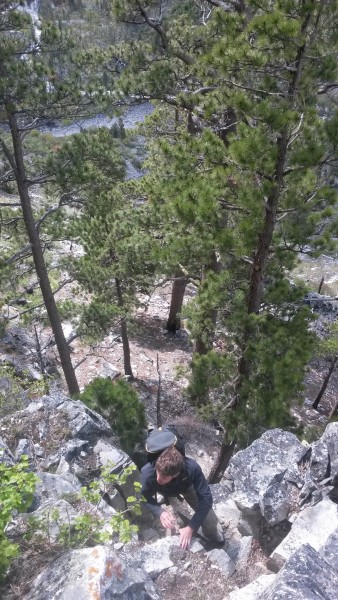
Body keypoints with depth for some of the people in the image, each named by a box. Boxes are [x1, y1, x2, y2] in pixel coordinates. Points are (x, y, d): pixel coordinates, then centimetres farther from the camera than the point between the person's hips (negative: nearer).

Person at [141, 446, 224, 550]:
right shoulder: (147, 473, -44)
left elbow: (206, 498, -38)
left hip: (186, 486, 0)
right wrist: (160, 512, -43)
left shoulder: (191, 468, -46)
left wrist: (190, 528, -43)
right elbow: (144, 498, -25)